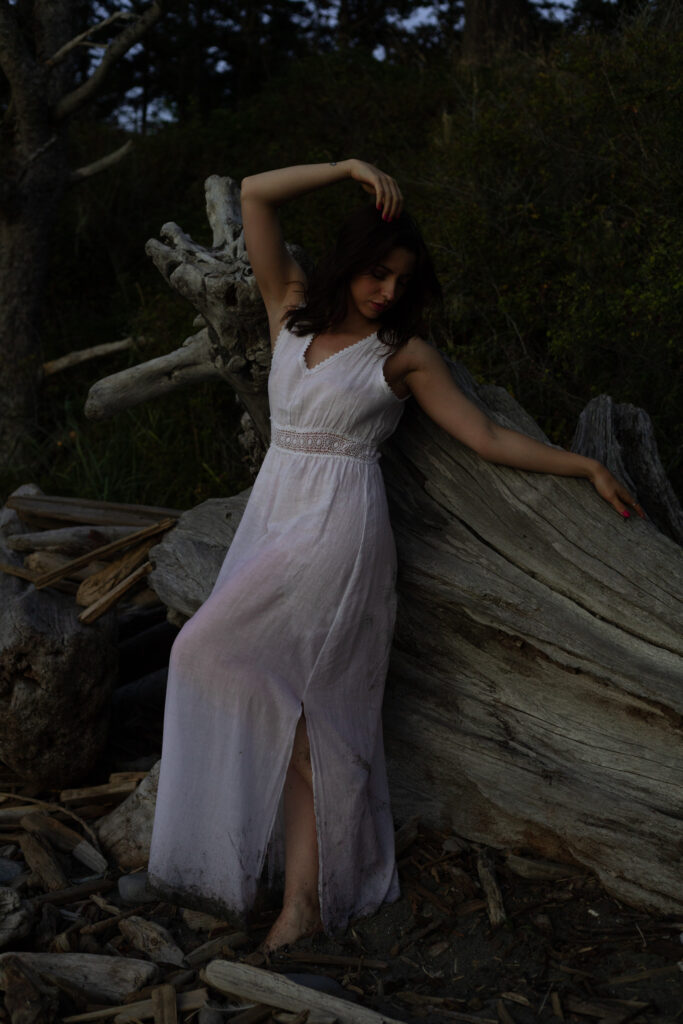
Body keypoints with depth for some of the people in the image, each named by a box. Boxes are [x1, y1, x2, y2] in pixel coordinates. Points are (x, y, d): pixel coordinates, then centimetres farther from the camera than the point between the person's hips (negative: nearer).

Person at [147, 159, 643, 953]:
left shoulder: (403, 353, 2)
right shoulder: (293, 310, 11)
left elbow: (487, 437, 3)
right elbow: (253, 195, 8)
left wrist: (585, 466, 1)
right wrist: (345, 170, 2)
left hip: (339, 527, -5)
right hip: (272, 509, 5)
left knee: (211, 648, -15)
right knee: (295, 700, 2)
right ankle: (305, 897, 8)